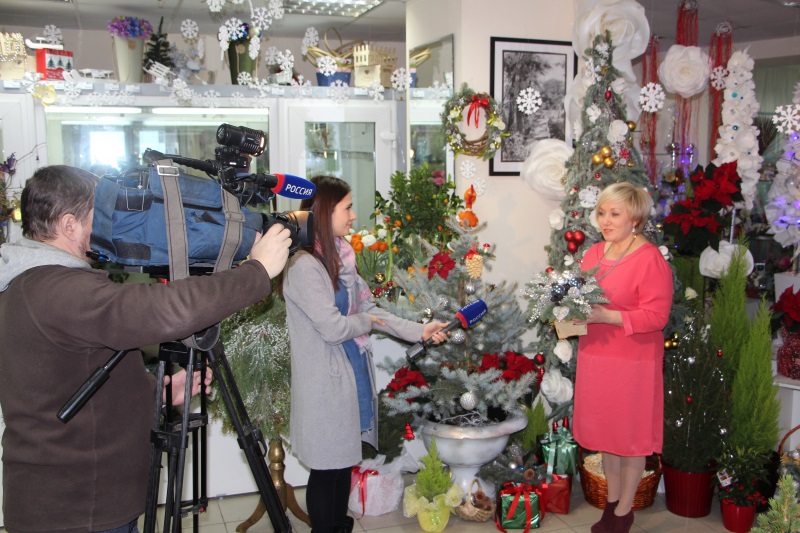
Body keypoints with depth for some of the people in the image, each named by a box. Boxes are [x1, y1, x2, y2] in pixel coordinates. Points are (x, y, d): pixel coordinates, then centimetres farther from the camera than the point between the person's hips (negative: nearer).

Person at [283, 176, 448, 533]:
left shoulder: (339, 257, 8)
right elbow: (332, 327, -21)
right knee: (326, 467, 5)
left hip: (352, 372, 8)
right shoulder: (304, 265, -20)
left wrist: (418, 331, 5)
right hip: (326, 382, -8)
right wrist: (366, 322, -3)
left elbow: (369, 309, 11)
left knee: (345, 460, 19)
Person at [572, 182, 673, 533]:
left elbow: (655, 316, -18)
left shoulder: (650, 259, -13)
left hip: (633, 362, -6)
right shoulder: (594, 253, 9)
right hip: (596, 356, 7)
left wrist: (604, 315, -25)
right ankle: (612, 501, 32)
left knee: (630, 437, 7)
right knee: (606, 431, 16)